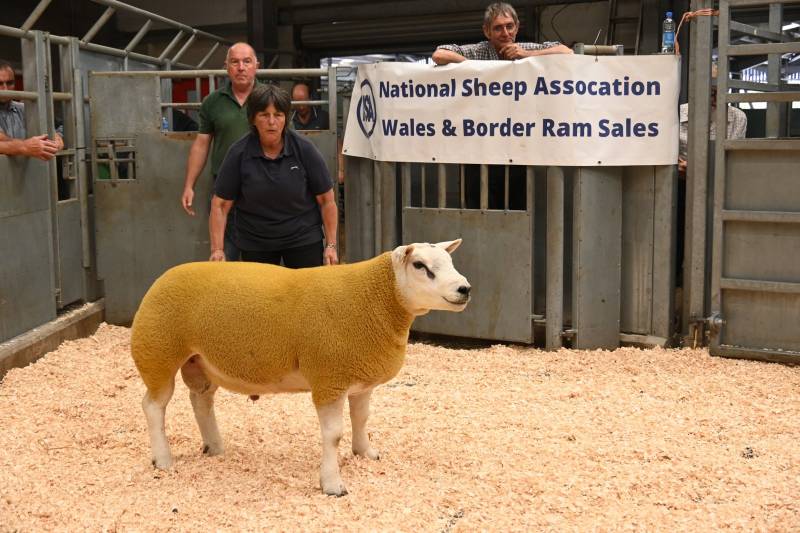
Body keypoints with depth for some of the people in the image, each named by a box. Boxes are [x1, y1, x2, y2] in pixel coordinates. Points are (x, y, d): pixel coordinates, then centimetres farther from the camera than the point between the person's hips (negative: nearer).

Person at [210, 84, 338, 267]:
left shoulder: (304, 149, -9)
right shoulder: (239, 153, -8)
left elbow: (326, 200, -2)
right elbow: (220, 205, -4)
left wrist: (331, 245, -4)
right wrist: (217, 249, -11)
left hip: (303, 238, 0)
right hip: (254, 244, 1)